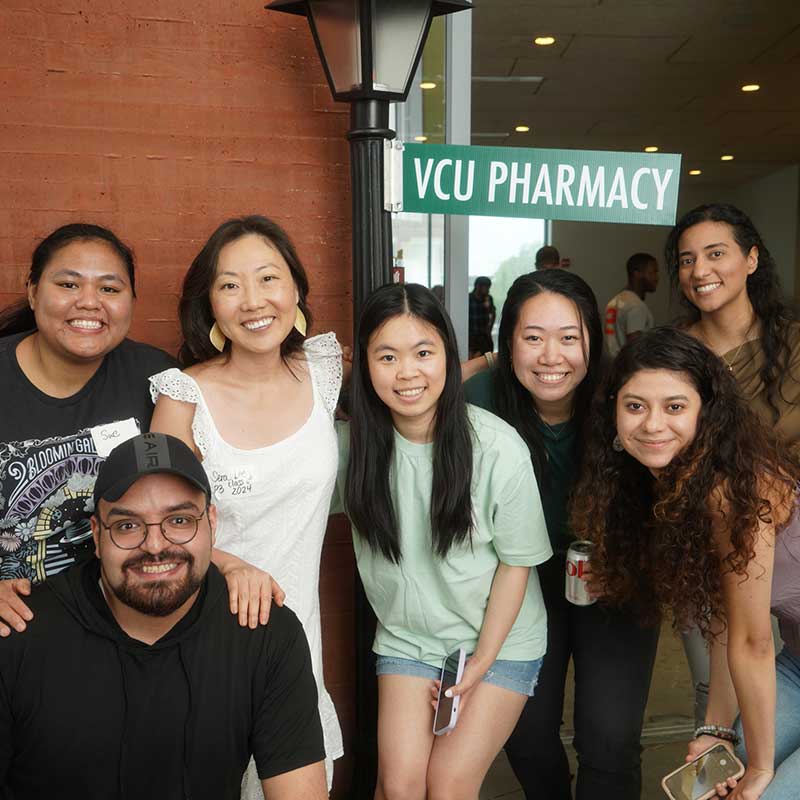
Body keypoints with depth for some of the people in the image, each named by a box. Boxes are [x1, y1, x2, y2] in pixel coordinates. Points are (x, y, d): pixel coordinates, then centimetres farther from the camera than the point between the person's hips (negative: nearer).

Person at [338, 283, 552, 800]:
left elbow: (517, 562, -11)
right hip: (406, 637, 2)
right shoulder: (352, 442, -12)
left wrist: (481, 664, -10)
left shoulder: (497, 447, -20)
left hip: (501, 640, -2)